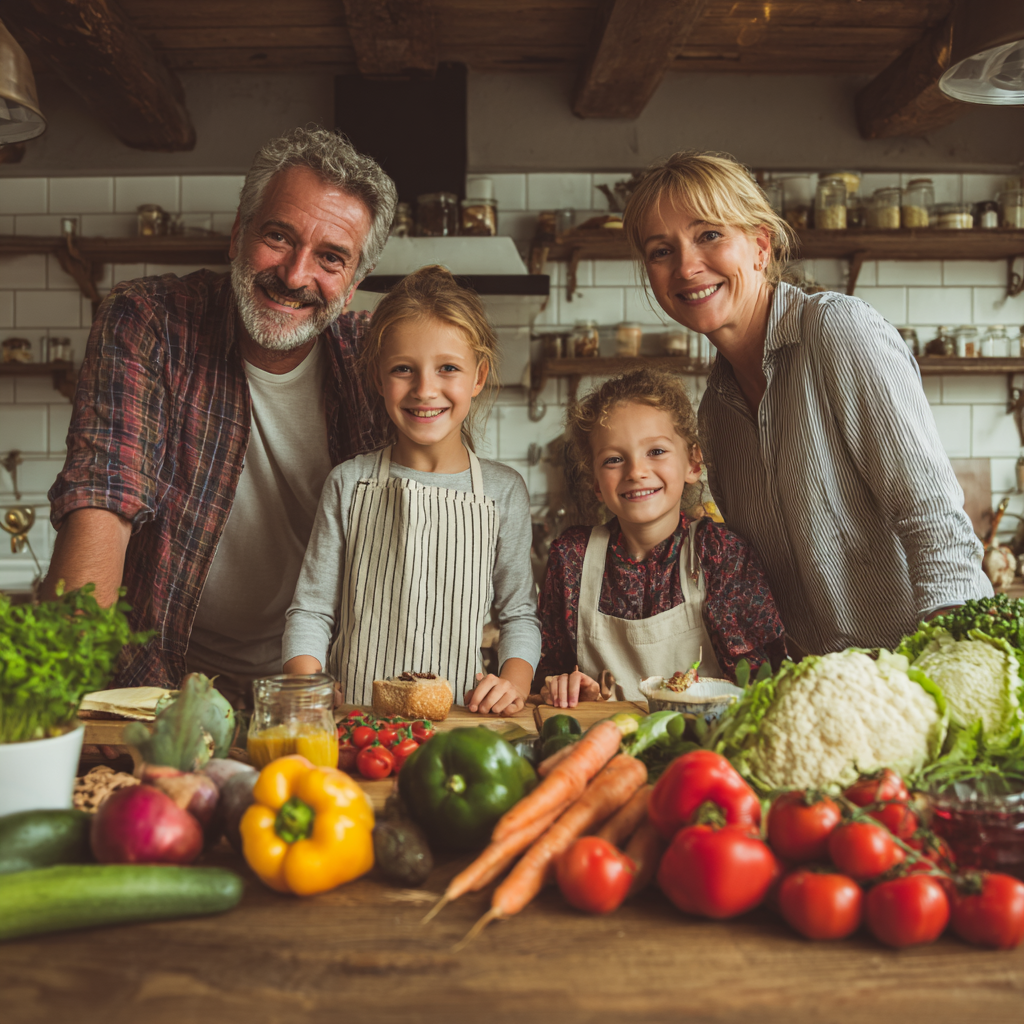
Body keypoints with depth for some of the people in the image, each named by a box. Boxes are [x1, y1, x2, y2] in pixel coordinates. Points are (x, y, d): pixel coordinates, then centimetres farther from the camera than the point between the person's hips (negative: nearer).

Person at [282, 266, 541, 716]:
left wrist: (514, 683, -8)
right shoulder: (349, 483, 3)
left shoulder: (504, 491, 4)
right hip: (354, 720, 0)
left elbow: (519, 614, 11)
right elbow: (311, 611, 5)